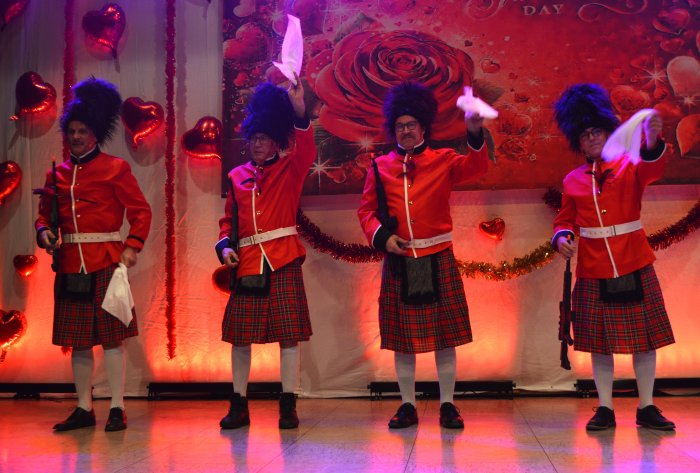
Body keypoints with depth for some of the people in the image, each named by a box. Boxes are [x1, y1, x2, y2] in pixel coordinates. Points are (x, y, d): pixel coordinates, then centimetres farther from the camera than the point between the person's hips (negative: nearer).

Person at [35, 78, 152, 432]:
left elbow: (141, 211, -3)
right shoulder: (57, 174, 12)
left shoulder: (115, 168, -1)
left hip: (106, 264, -5)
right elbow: (45, 213, 18)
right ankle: (84, 409, 19)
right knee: (78, 340, 9)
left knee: (111, 336, -2)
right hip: (70, 266, 5)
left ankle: (117, 409, 5)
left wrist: (132, 247, -15)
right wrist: (45, 233, -4)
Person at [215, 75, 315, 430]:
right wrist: (225, 246, -1)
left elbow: (306, 149, -16)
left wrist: (299, 112, -31)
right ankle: (239, 405, 16)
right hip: (247, 266, 3)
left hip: (283, 263, -3)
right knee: (240, 337, 5)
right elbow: (229, 219, 17)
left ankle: (288, 405, 9)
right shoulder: (237, 176, 12)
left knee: (289, 335, 0)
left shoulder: (290, 169, 4)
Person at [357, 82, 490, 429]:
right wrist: (382, 236, -11)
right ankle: (407, 406, 18)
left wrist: (474, 132, -35)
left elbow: (476, 166, -17)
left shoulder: (443, 161, 2)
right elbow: (366, 211, 7)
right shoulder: (380, 167, 5)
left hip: (438, 262, -1)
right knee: (401, 338, 6)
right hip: (399, 264, 1)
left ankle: (447, 404, 15)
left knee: (445, 336, 4)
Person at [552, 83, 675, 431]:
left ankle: (647, 408, 17)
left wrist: (652, 140, -46)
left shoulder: (630, 165, -2)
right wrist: (562, 238, -11)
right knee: (599, 343, 5)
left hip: (635, 268, -1)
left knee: (644, 338, 5)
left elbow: (654, 167, -24)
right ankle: (605, 408, 15)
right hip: (593, 272, 1)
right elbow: (564, 220, 12)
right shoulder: (573, 180, 5)